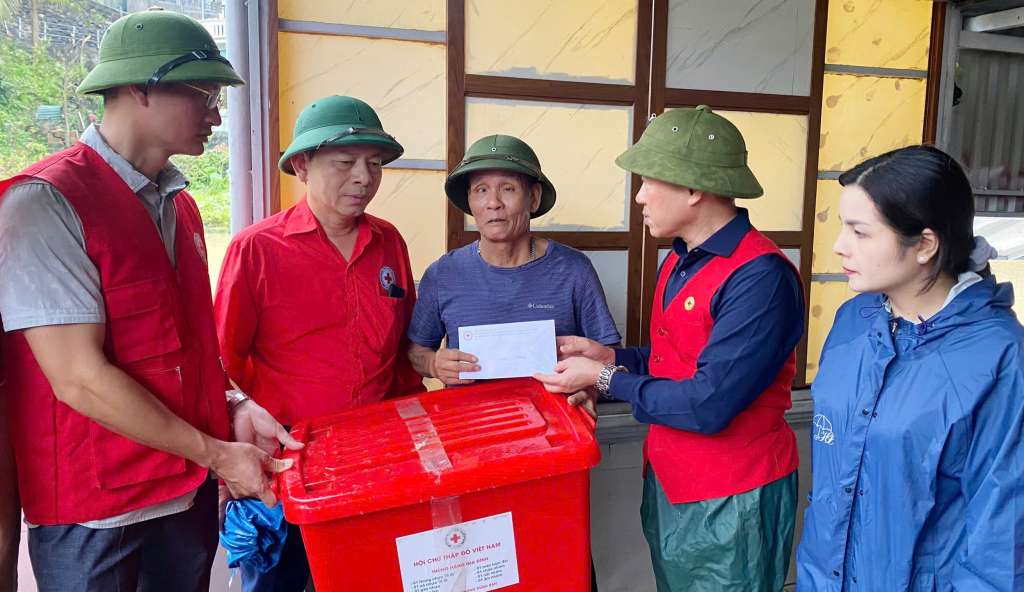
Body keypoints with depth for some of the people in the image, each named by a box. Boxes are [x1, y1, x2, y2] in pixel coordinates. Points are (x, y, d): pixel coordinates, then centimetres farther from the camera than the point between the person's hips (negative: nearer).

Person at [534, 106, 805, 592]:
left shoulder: (759, 277, -24)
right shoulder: (679, 262, 5)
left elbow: (708, 405, -27)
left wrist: (605, 380, -17)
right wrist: (611, 356, -2)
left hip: (730, 504, -8)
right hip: (666, 483, 8)